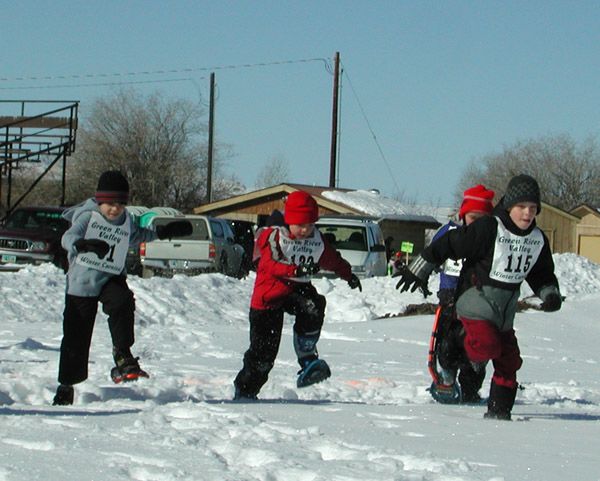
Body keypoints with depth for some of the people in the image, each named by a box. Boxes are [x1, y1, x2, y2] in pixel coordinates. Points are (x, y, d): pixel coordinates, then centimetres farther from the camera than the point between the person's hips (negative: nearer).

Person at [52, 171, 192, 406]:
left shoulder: (126, 221, 6)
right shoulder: (88, 217, -10)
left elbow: (137, 235, 31)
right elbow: (68, 238, -28)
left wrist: (161, 232, 25)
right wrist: (83, 244, -49)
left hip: (111, 279, 3)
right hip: (81, 281, -3)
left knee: (122, 302, -32)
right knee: (76, 336, 0)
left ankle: (123, 356, -26)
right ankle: (66, 385, 15)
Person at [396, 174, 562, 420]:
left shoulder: (538, 240, 3)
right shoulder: (487, 229, -19)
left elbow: (542, 274, 18)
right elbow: (448, 244, -13)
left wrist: (550, 294, -3)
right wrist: (419, 269, -9)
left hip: (505, 312, 7)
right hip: (477, 302, -7)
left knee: (509, 360, 4)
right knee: (487, 345, -26)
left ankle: (499, 411, 17)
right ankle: (468, 354, 9)